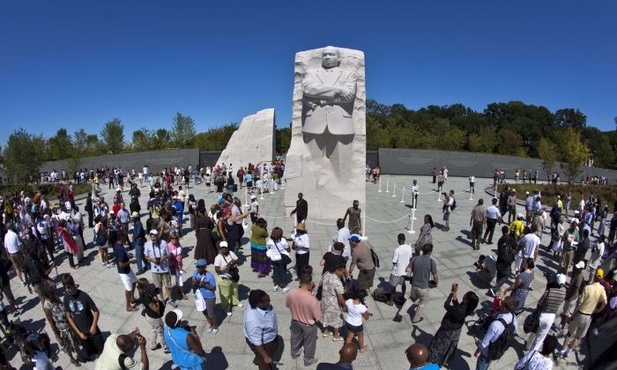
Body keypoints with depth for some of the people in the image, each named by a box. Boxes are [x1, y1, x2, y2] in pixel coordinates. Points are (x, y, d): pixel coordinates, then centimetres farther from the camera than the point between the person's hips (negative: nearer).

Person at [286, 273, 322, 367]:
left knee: (295, 338, 32)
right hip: (308, 325, -4)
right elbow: (318, 317, -22)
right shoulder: (312, 299, -37)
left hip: (295, 321, 4)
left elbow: (287, 305, -2)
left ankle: (294, 353, 58)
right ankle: (308, 360, 48)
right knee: (309, 343, 24)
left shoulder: (291, 293, -24)